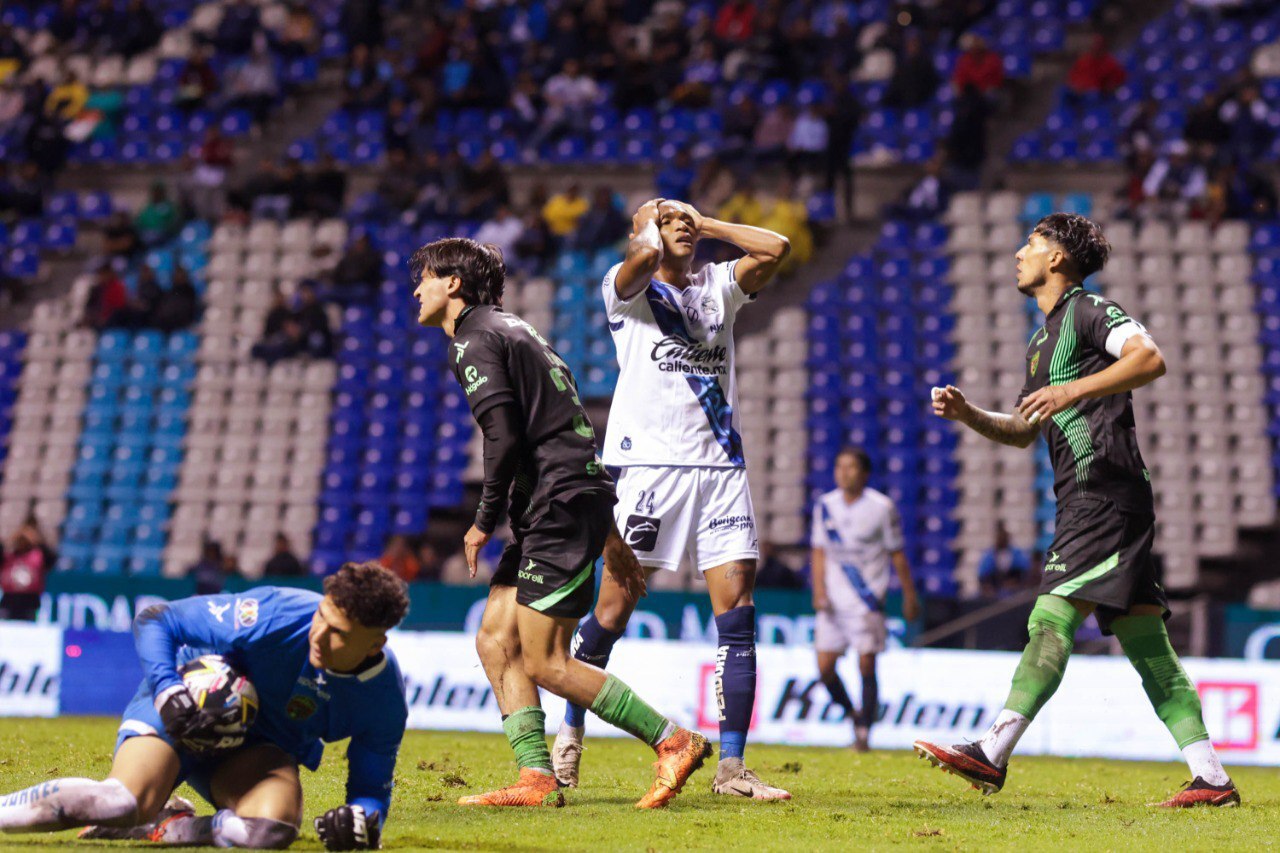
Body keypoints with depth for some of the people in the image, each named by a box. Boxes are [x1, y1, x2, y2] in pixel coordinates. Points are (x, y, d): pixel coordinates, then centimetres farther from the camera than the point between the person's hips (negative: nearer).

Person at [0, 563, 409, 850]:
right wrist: (168, 692, -30)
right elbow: (154, 620, -15)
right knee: (124, 800, -32)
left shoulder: (386, 698, -17)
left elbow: (372, 785, -4)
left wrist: (362, 819, -28)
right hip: (181, 710, -3)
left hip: (258, 749, 3)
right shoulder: (278, 614, -26)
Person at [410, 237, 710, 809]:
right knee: (495, 641, 8)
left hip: (561, 508, -10)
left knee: (546, 663, -8)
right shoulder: (511, 330, 24)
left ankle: (675, 742, -5)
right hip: (561, 509, 10)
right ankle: (537, 779, 3)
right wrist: (607, 532, 24)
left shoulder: (474, 340, -6)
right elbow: (568, 427, 24)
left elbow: (504, 437, -19)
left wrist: (484, 522, -7)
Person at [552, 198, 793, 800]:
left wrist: (706, 225, 10)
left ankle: (731, 766, -1)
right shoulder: (628, 289, 4)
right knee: (614, 608, -3)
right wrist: (648, 222, 2)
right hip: (650, 464, -4)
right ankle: (570, 733, 16)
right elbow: (645, 256, -19)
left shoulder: (718, 286, 17)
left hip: (721, 468, 4)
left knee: (739, 617, -4)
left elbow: (776, 248, 3)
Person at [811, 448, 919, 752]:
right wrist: (819, 592, -1)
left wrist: (909, 596, 4)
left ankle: (863, 732, 4)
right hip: (833, 601, 4)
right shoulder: (825, 506, 5)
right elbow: (819, 551, 10)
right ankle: (853, 714, 23)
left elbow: (897, 555, 1)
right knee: (825, 667, -1)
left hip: (868, 601, -4)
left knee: (866, 668, -6)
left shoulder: (882, 507, -6)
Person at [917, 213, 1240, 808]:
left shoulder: (1088, 310, -1)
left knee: (1051, 620, -15)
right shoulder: (1041, 342, 27)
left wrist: (1074, 391, -25)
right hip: (1085, 503, 10)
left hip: (1106, 493, -10)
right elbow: (1024, 432, 33)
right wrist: (967, 413, 17)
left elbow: (1151, 358, -18)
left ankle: (992, 755, -20)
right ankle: (1212, 778, 1)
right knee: (1147, 646, 4)